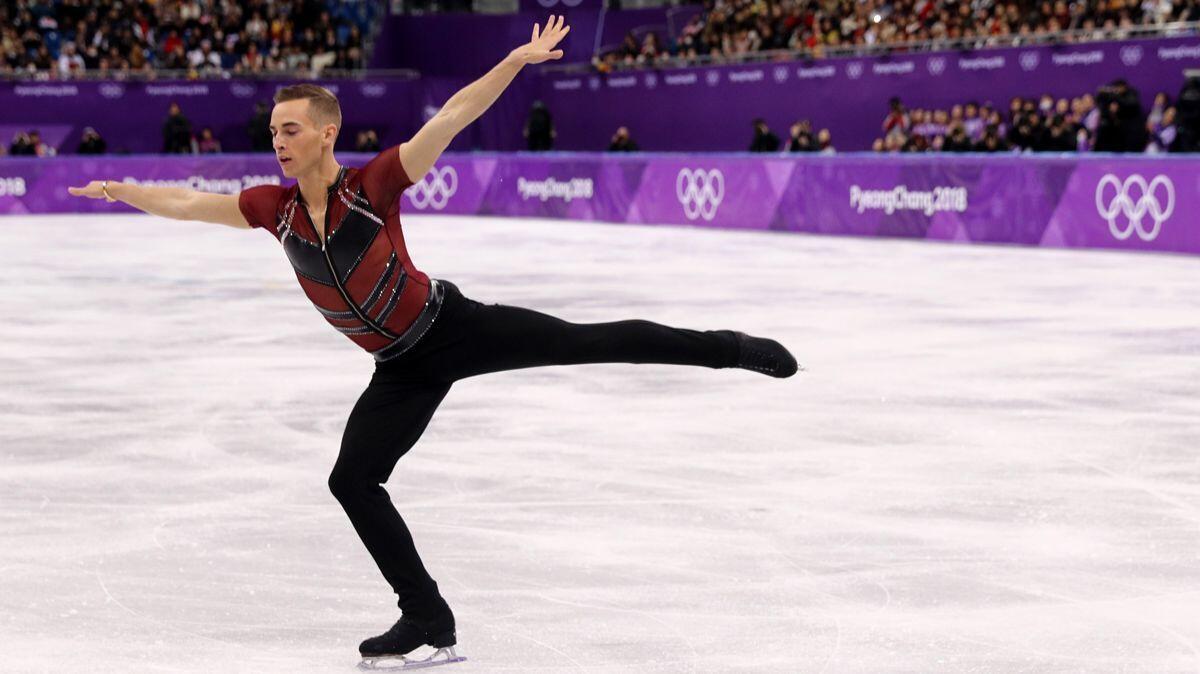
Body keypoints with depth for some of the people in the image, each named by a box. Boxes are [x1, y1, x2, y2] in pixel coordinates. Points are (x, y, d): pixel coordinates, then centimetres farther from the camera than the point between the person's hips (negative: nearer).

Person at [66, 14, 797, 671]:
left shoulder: (373, 186, -18)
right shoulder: (276, 209, -4)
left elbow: (451, 118, -24)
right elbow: (189, 204, 6)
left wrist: (517, 60, -31)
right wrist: (124, 192, -1)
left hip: (455, 326, -5)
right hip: (404, 369, 5)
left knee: (592, 342, -13)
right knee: (353, 481, -3)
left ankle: (729, 348, 2)